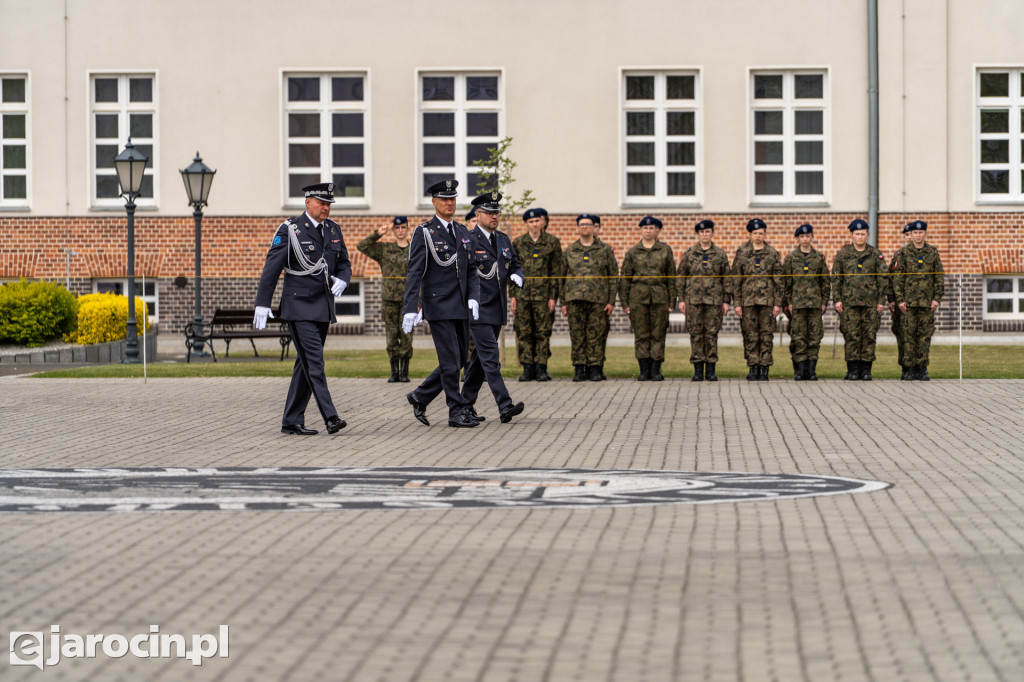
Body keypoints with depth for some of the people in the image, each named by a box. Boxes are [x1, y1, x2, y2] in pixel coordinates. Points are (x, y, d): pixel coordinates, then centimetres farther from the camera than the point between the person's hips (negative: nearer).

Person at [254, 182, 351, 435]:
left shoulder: (333, 230, 10)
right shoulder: (290, 230, -7)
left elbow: (344, 264, 17)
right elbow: (272, 267, -8)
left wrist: (342, 281, -7)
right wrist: (262, 304, -12)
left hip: (323, 307, 6)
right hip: (299, 306, -6)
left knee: (306, 364, 8)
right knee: (314, 362, -13)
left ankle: (292, 421, 12)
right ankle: (330, 417, -18)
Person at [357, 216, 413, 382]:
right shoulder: (384, 249, 8)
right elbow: (362, 246, 0)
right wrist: (378, 234, -7)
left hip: (408, 298, -1)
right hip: (389, 298, 1)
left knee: (406, 335, -5)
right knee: (392, 336, 2)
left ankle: (405, 372, 1)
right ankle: (394, 372, 8)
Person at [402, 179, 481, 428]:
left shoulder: (463, 233, 14)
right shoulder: (424, 233, -5)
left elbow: (471, 270, 14)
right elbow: (414, 274, -10)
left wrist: (473, 297, -4)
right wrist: (410, 309, -18)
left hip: (461, 308, 7)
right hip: (438, 306, -7)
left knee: (457, 361, 9)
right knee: (450, 362, -7)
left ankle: (419, 397, 23)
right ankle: (457, 413, 1)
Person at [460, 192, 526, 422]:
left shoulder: (503, 240, 14)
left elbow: (515, 264, 19)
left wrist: (517, 276, -4)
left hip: (498, 309, 7)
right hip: (478, 309, -7)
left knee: (480, 358, 13)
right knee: (490, 357, -13)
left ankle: (467, 403, 22)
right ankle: (505, 406, -20)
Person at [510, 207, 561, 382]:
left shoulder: (552, 242, 3)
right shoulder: (518, 243, 9)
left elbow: (556, 271, 2)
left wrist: (553, 297, -5)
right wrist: (512, 296, 3)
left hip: (543, 294, -2)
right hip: (522, 293, 2)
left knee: (543, 332, -2)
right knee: (523, 332, 1)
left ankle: (541, 369, 2)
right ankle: (527, 369, 5)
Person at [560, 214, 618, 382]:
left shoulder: (604, 251, 8)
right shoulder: (569, 251, 12)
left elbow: (613, 277, 8)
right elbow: (562, 277, 13)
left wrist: (611, 301, 0)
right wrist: (563, 302, 6)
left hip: (598, 300, -1)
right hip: (574, 299, 1)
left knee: (595, 336, -2)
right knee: (577, 336, 0)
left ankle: (594, 369, 3)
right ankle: (579, 369, 5)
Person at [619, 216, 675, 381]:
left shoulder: (665, 250, 8)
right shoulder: (632, 252, 8)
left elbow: (671, 277, 7)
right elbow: (624, 279, 8)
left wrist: (672, 301, 2)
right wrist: (624, 302, 2)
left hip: (660, 298, 0)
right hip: (638, 298, 0)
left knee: (658, 334, -1)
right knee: (641, 335, 0)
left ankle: (656, 370, 3)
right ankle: (644, 370, 4)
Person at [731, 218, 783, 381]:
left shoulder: (772, 254, 6)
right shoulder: (741, 253, 6)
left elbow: (778, 280, 6)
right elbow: (736, 280, 6)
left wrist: (778, 303, 0)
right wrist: (737, 303, 0)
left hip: (767, 300, 0)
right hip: (748, 300, 0)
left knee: (766, 335, -1)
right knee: (750, 335, 1)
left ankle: (764, 369, 4)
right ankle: (753, 368, 7)